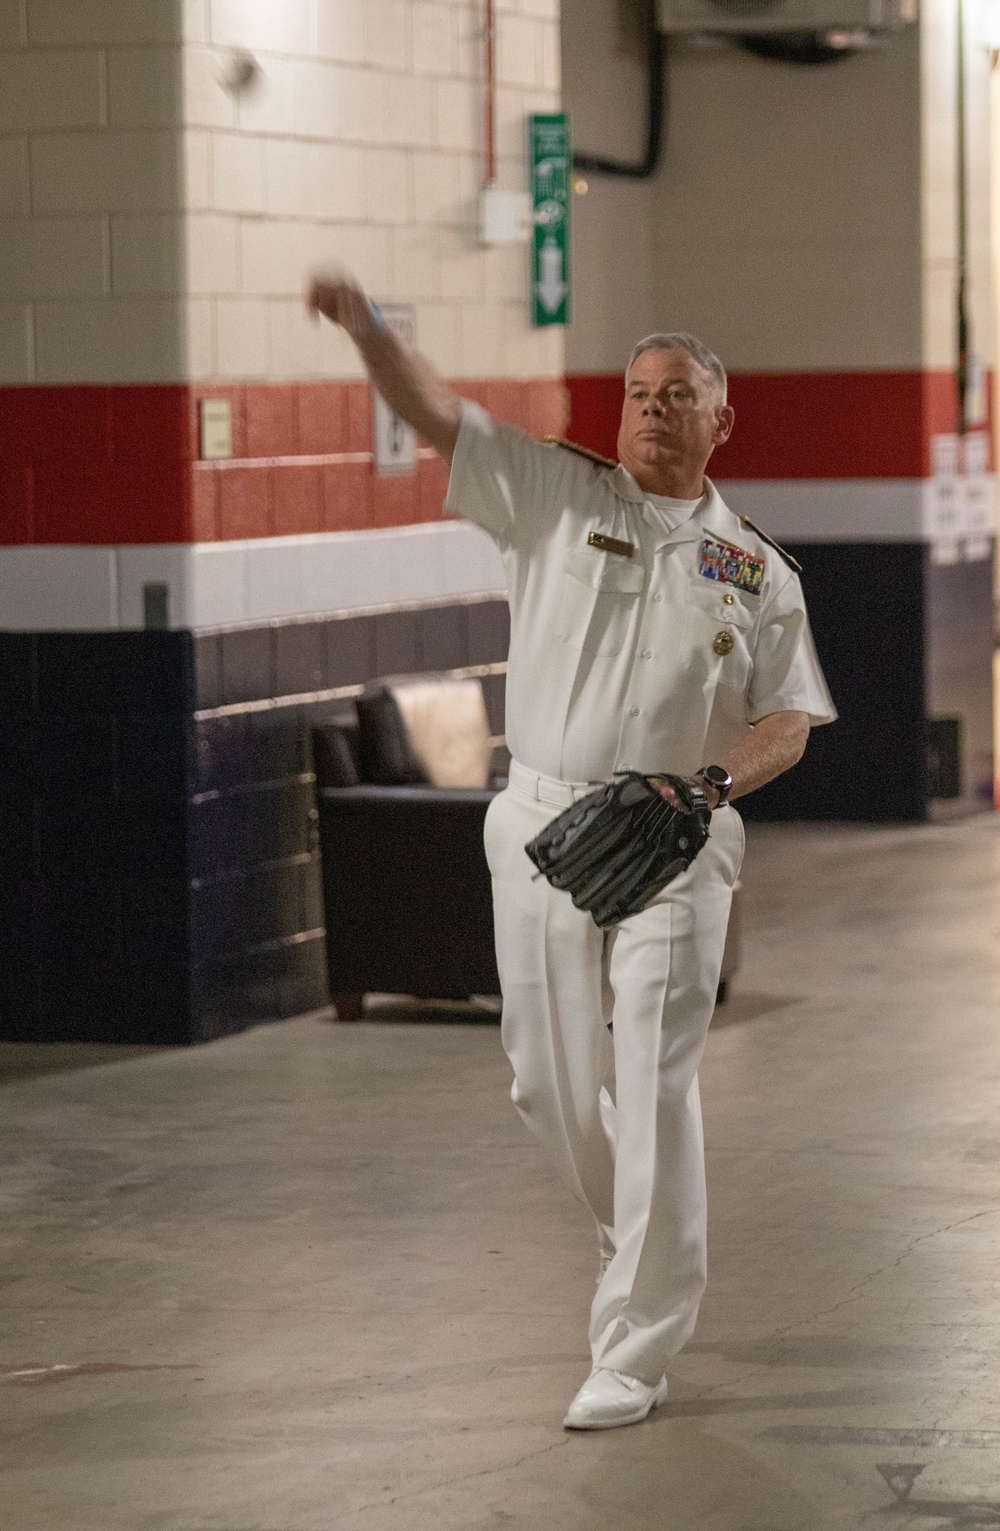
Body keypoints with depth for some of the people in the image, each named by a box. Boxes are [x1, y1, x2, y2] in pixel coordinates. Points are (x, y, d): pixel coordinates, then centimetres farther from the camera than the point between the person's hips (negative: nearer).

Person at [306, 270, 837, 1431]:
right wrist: (368, 333, -20)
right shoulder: (556, 495, 8)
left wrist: (713, 783, -14)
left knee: (654, 1088, -8)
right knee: (550, 1080, 7)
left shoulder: (758, 571, 8)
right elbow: (437, 417, -2)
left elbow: (790, 719, 6)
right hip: (543, 822, 2)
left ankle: (634, 1354, -4)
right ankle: (640, 1241, 35)